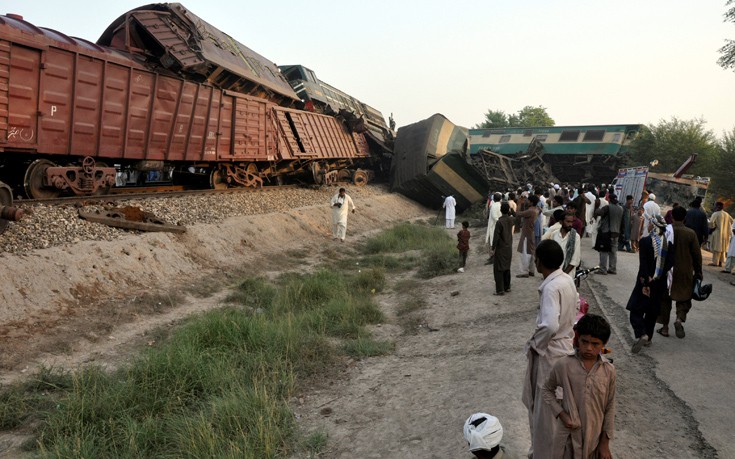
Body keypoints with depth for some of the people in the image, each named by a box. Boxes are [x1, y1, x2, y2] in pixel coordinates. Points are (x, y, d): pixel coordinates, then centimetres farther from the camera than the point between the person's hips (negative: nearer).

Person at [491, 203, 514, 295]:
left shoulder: (499, 222, -20)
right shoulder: (510, 220, -2)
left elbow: (496, 236, -19)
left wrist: (492, 248, -10)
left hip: (500, 249, -7)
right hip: (509, 248, 7)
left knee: (498, 269, 0)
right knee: (507, 268, 17)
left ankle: (500, 290, 0)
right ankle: (507, 287, 25)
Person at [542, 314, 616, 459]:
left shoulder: (609, 371, -7)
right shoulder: (563, 365, -12)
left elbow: (609, 407, 1)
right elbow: (547, 389, 3)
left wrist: (605, 443, 3)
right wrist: (561, 414, -10)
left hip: (594, 436, 1)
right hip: (568, 435, -1)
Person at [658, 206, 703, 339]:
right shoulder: (691, 234, -8)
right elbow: (697, 255, -3)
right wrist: (698, 273, 8)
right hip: (685, 273, 0)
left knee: (665, 299, 11)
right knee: (684, 298, 14)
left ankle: (665, 327, 14)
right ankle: (680, 319, -9)